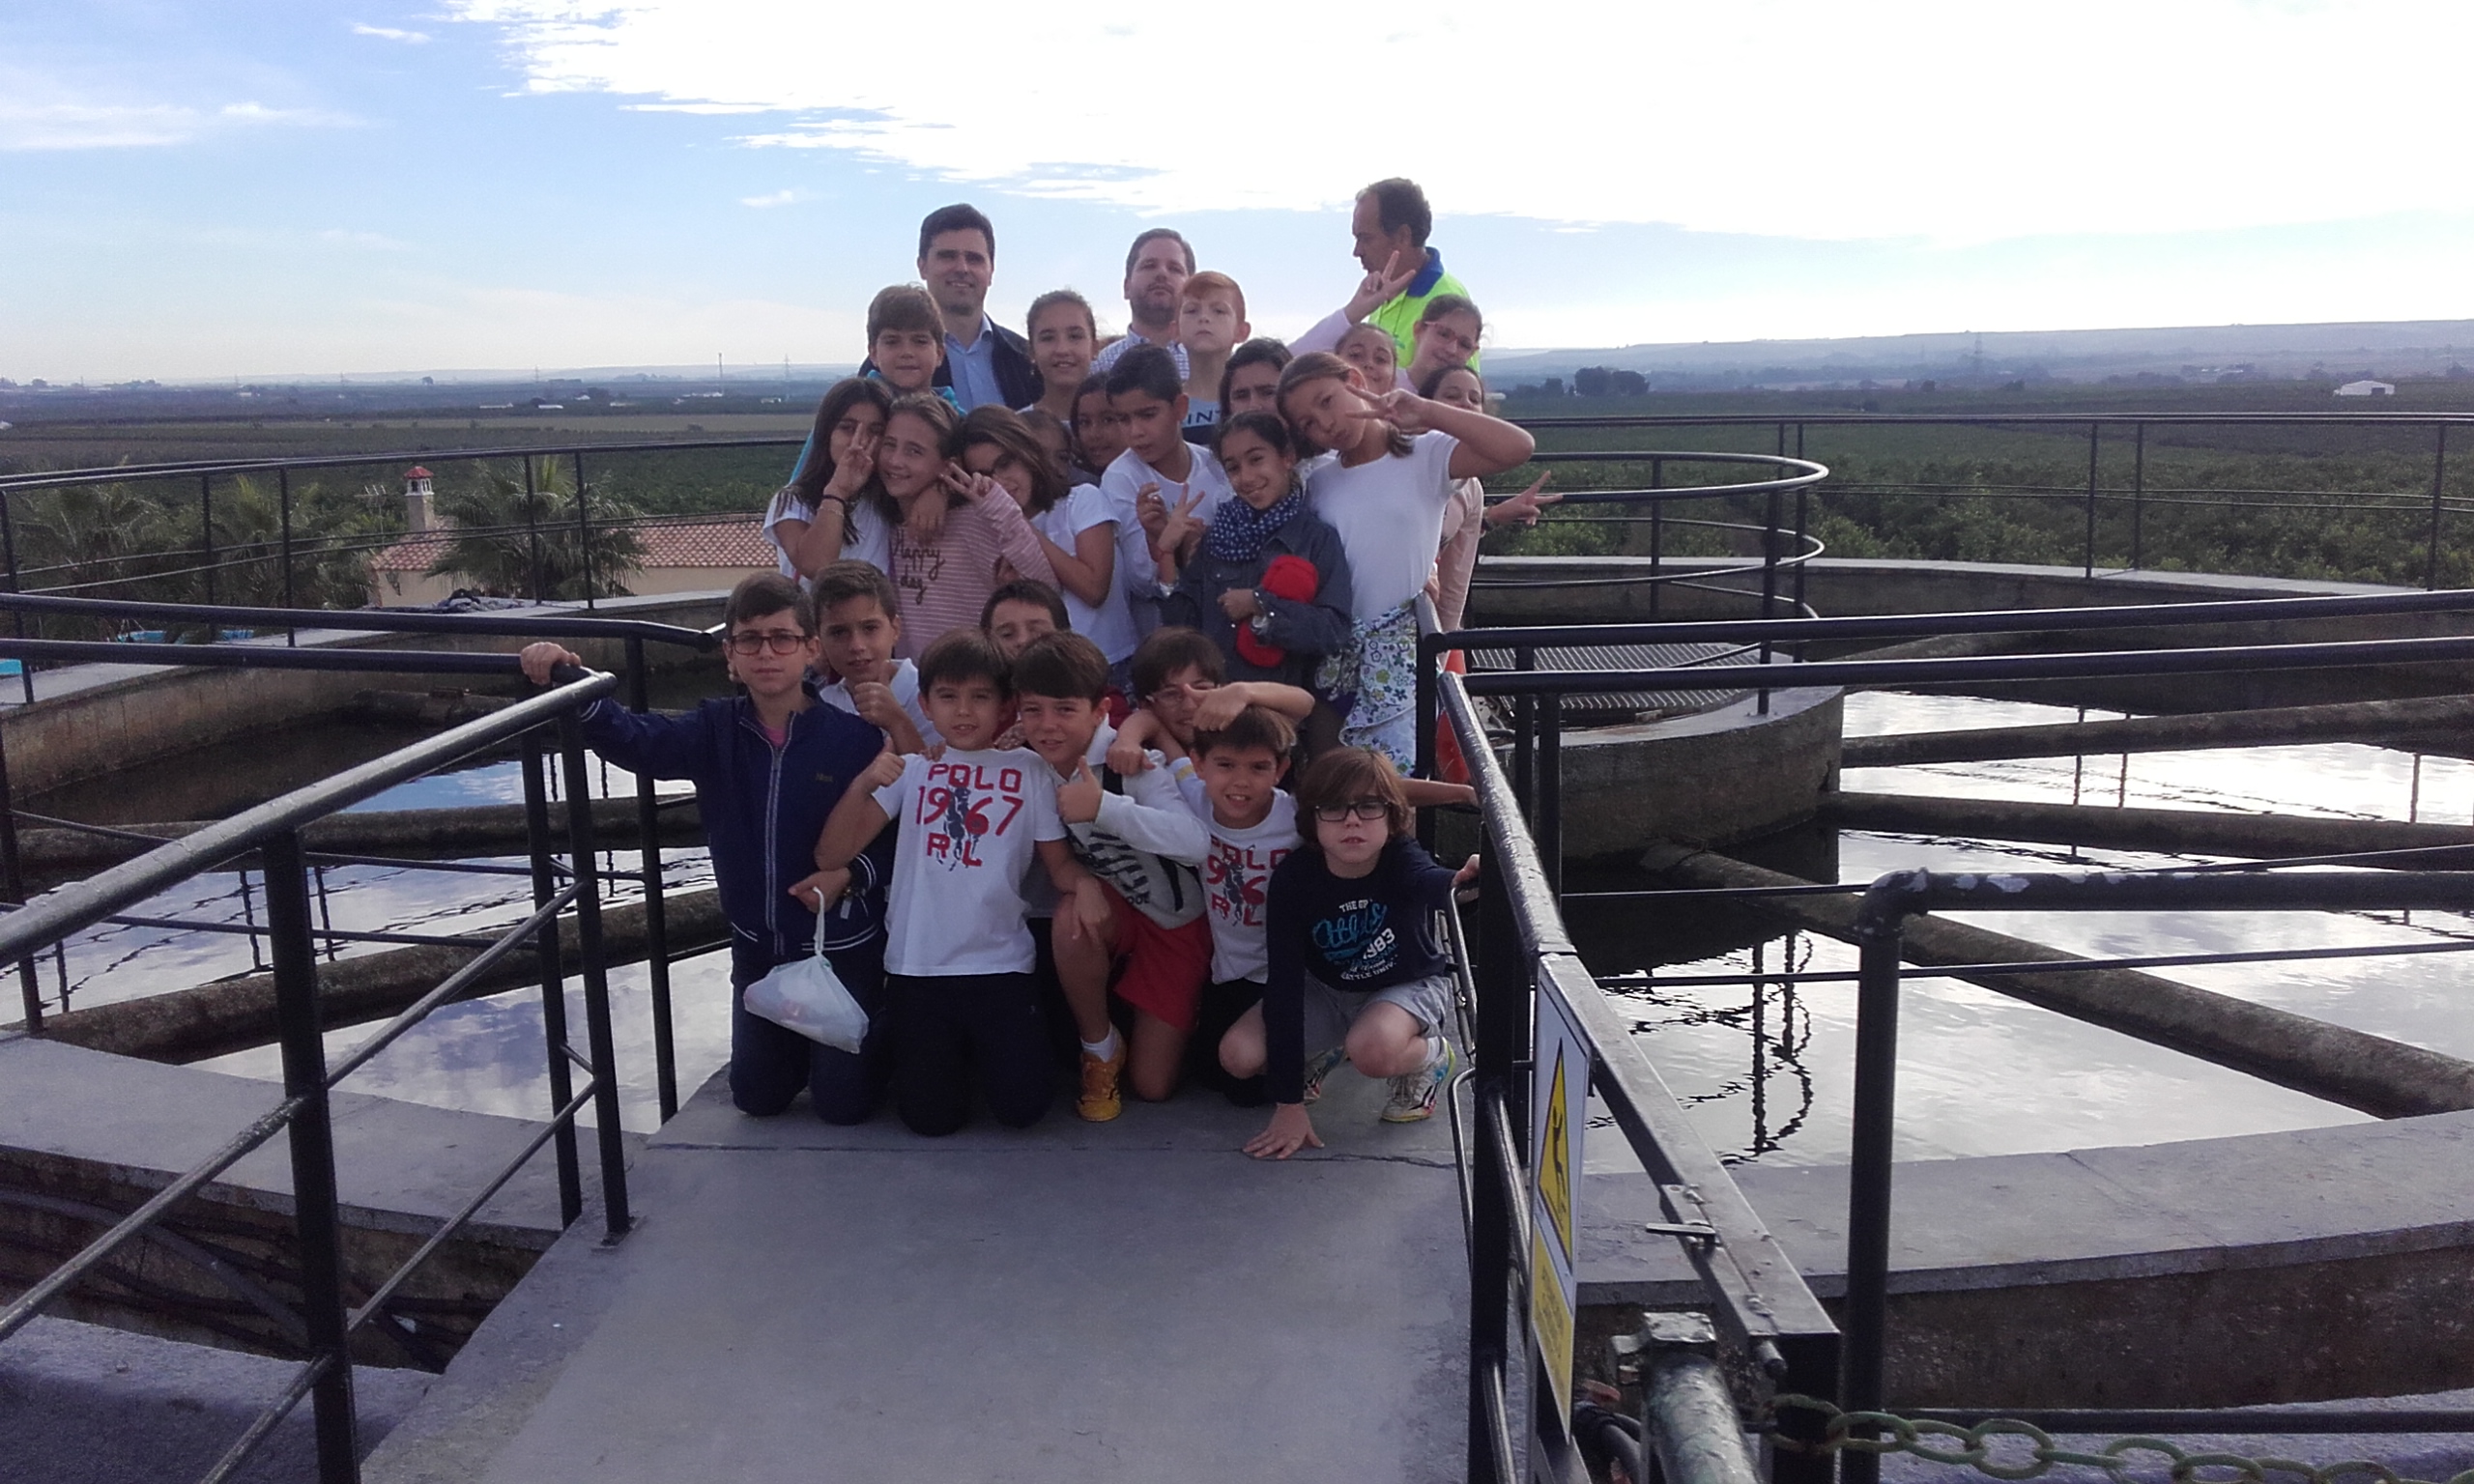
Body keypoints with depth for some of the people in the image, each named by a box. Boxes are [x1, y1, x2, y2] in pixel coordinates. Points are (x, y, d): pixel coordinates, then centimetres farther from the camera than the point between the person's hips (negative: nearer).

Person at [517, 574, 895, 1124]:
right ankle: (807, 1038, 46)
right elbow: (635, 738, -20)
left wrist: (854, 874, -28)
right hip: (757, 945, 4)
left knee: (844, 1104, 5)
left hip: (843, 946, -4)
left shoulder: (854, 735, -17)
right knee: (757, 1097, 16)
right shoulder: (717, 730, -5)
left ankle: (881, 1030, 35)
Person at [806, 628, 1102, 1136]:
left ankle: (987, 1050, 24)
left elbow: (1058, 860, 3)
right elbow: (831, 855, -3)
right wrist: (863, 784, -20)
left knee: (1023, 1106, -9)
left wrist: (1082, 883, -20)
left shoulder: (1028, 770, 1)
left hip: (1000, 964, 0)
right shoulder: (911, 766, 2)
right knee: (931, 1115, -2)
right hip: (917, 966, 1)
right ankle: (951, 1052, 31)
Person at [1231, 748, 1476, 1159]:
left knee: (1372, 1050, -36)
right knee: (1238, 1055, -18)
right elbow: (1283, 983, -23)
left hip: (1410, 984, -3)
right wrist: (1288, 1104, -24)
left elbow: (1433, 884, -53)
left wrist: (1461, 880, -80)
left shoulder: (1402, 861, -27)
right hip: (1327, 990, 3)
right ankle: (1323, 1053, 15)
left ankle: (1431, 1056, 1)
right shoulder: (1294, 877, -23)